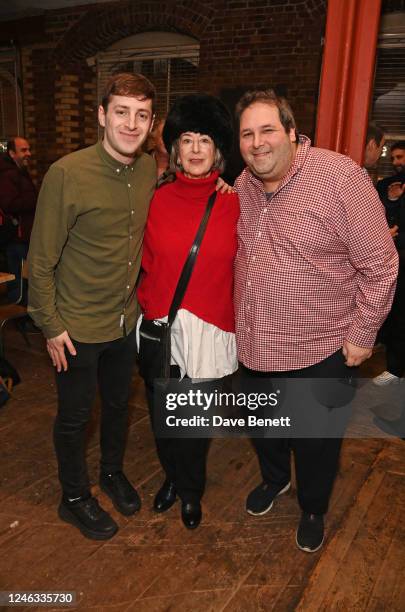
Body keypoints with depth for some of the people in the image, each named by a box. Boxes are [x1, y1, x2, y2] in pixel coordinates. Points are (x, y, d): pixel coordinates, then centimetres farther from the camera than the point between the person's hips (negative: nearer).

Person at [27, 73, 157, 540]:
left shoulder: (149, 169, -3)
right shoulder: (67, 174, -21)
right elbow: (41, 259, -15)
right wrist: (50, 325, -12)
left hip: (126, 320, 5)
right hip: (78, 326, -5)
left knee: (117, 403, 23)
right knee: (74, 415, 13)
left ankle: (112, 472, 49)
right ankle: (74, 498, 38)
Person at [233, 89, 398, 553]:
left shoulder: (340, 176, -18)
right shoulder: (242, 187, 1)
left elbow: (380, 264, -14)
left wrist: (362, 333, -12)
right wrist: (237, 318, 11)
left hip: (318, 350, -5)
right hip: (254, 346, 6)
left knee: (314, 442, 15)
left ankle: (313, 511, 44)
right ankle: (273, 478, 56)